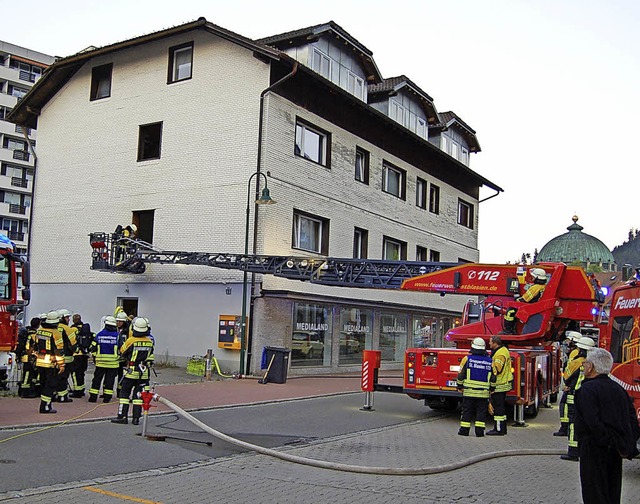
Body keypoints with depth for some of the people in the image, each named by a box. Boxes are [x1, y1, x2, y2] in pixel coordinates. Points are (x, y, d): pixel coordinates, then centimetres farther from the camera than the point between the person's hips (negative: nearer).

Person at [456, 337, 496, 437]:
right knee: (481, 411, 7)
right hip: (483, 392, 1)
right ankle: (479, 431, 4)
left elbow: (461, 374, -1)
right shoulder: (489, 361, 3)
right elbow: (493, 378, 5)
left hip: (469, 391, -1)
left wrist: (460, 386, 9)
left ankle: (464, 430, 9)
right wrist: (491, 389, 17)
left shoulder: (467, 358, -3)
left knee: (467, 410, 6)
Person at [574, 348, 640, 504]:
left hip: (594, 450, -8)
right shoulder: (618, 389, 11)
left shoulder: (587, 390, -13)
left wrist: (612, 443, -16)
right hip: (615, 454, 8)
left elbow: (594, 423, -22)